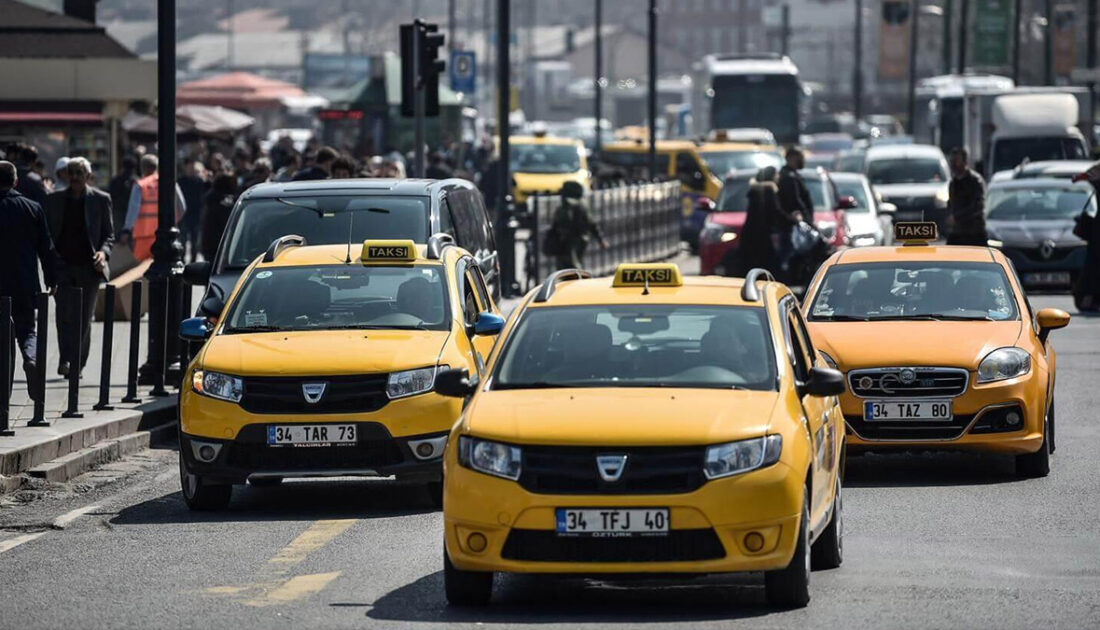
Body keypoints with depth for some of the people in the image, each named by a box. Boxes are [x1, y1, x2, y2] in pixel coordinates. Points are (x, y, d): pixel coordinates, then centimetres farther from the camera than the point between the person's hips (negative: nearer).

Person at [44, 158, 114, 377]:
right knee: (65, 315, -13)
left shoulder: (101, 200, 4)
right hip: (63, 266, 0)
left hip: (89, 268, 0)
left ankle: (78, 365, 14)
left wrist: (103, 252, -13)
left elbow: (109, 234, 7)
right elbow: (47, 233, 11)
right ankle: (65, 360, -17)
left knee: (84, 318, 5)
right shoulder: (54, 199, 7)